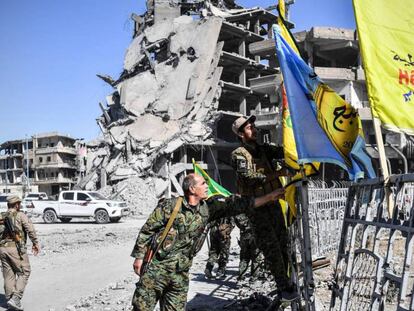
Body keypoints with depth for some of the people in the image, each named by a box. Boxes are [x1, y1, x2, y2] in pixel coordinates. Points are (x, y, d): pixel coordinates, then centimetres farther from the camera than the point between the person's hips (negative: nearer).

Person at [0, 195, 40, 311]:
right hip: (16, 248, -6)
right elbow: (30, 229, -11)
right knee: (24, 273, 2)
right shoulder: (20, 215, -1)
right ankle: (15, 298, -9)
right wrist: (35, 243, -6)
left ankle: (10, 298, 17)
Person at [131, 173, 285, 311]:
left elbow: (235, 204, 4)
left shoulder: (207, 208, 5)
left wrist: (270, 197, 3)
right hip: (156, 268, -5)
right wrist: (139, 256, -6)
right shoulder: (169, 205, -9)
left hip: (180, 273, 5)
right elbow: (147, 230, -3)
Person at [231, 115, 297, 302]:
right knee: (271, 247, -7)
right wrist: (277, 173, -22)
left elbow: (283, 152, 0)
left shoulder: (264, 149, 13)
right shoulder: (239, 154, -7)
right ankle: (284, 287, -1)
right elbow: (249, 178, -20)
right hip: (256, 206, -7)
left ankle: (284, 282, 21)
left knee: (282, 242, 10)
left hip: (273, 201, 7)